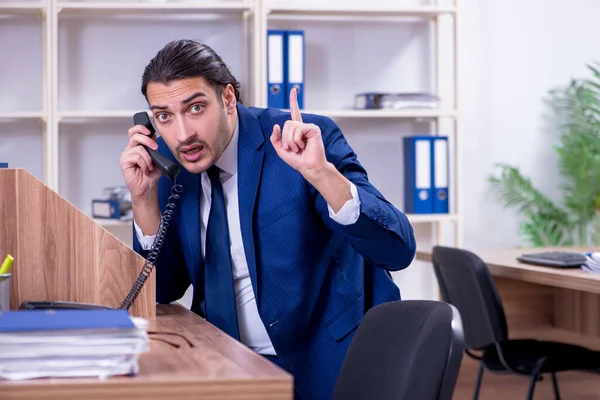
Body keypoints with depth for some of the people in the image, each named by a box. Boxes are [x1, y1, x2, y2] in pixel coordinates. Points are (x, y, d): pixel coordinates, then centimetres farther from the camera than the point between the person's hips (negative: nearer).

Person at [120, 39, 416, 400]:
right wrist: (145, 196, -11)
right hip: (230, 364, 5)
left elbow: (398, 250, -23)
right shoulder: (169, 160, 0)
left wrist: (320, 172, -35)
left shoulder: (311, 139, -15)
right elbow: (164, 289, 3)